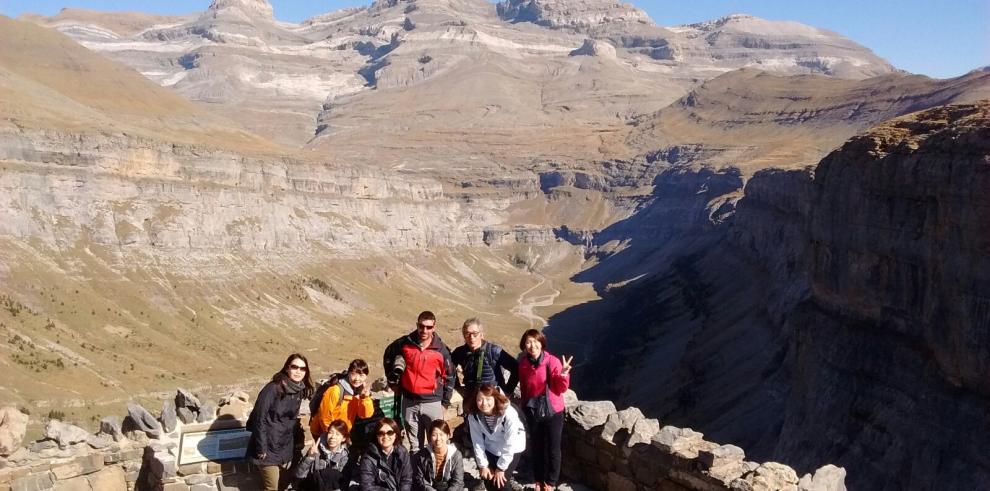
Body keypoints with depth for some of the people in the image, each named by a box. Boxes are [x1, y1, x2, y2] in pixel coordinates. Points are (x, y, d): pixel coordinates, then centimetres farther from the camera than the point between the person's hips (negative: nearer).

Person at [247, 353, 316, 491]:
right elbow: (259, 418, -19)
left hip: (286, 447, 7)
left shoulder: (299, 390, 1)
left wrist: (296, 442, 9)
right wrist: (261, 448, -18)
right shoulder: (273, 388, -20)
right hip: (269, 446, -7)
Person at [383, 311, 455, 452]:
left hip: (432, 403, -2)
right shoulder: (405, 343, -3)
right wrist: (393, 380, 15)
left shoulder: (441, 350, -6)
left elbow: (449, 378, 2)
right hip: (409, 402, 2)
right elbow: (388, 356, 16)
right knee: (414, 446, 14)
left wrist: (445, 403, 2)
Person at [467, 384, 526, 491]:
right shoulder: (473, 415, -21)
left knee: (500, 481, -13)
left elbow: (509, 444, -26)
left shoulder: (508, 413, -33)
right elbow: (477, 441, -11)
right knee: (487, 478, 0)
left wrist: (501, 468, -20)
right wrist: (483, 465, -10)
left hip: (512, 448, -4)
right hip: (491, 448, 4)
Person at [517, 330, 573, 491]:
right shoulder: (523, 364, -4)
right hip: (532, 412, 3)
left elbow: (561, 389, -15)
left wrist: (563, 374, -32)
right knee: (536, 447, 15)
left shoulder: (553, 361, -16)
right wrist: (524, 406, 16)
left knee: (552, 448, 7)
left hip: (553, 412, -3)